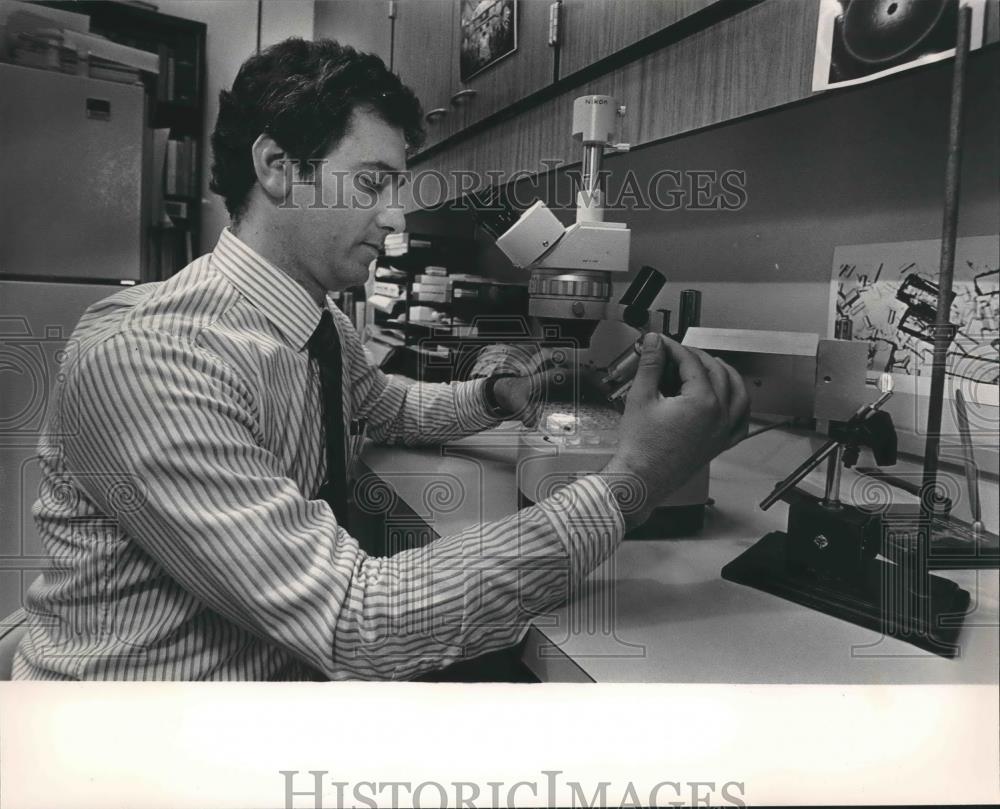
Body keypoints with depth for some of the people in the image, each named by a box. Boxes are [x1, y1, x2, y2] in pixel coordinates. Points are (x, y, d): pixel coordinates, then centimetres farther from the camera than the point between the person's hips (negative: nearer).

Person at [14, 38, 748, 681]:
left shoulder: (324, 327, 0)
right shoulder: (143, 354, -26)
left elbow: (393, 409, 22)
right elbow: (356, 623, -31)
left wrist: (497, 395, 0)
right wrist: (628, 486, -30)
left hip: (293, 667, 7)